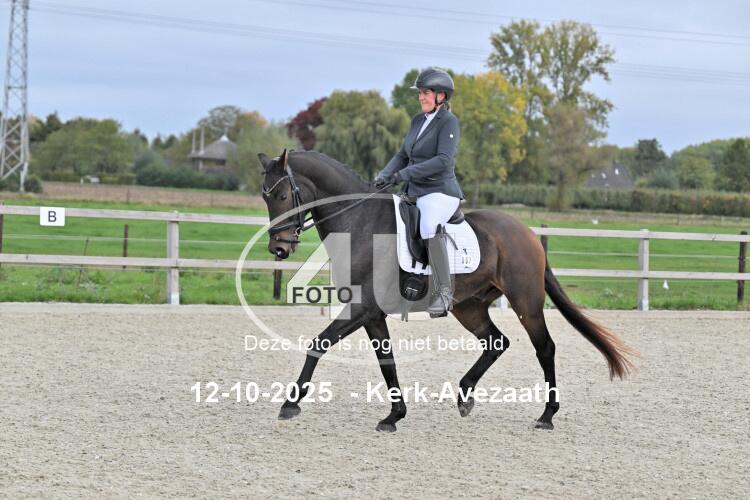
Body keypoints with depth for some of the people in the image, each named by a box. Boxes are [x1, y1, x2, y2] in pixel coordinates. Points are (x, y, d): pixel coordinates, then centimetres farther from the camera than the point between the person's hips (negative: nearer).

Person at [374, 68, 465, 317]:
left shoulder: (448, 122, -9)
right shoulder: (418, 120, 15)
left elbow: (443, 160, -21)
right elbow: (403, 155, 19)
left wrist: (404, 174, -25)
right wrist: (384, 175, 0)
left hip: (440, 191, -9)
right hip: (415, 193, 9)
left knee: (430, 226, -37)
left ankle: (443, 292, -32)